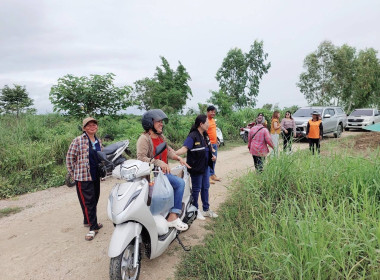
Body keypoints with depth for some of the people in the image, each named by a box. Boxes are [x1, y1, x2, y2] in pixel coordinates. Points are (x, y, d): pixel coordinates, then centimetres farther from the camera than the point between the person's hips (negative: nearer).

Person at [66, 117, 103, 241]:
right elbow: (69, 158, -7)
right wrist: (74, 174, -5)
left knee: (94, 200, 16)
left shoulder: (98, 141, 9)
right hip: (83, 177, -7)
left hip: (96, 176, 7)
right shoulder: (78, 141, -10)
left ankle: (88, 221, 36)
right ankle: (93, 227, 7)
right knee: (87, 201, -3)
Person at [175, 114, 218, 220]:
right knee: (196, 189, 7)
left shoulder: (205, 135, 5)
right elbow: (185, 148, -32)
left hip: (205, 166, 8)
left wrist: (212, 156, 6)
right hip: (196, 168, -8)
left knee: (205, 188, 18)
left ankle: (206, 209, 33)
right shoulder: (192, 136, -21)